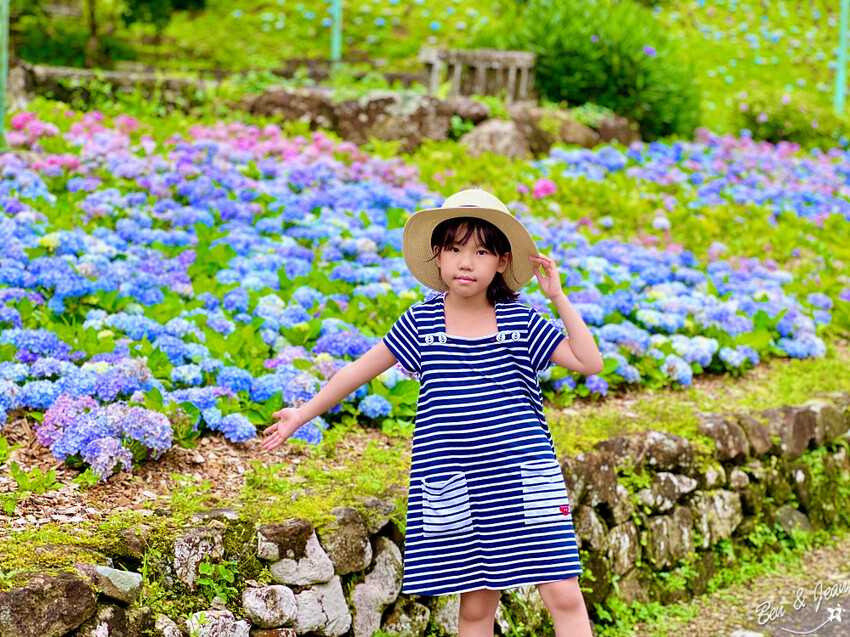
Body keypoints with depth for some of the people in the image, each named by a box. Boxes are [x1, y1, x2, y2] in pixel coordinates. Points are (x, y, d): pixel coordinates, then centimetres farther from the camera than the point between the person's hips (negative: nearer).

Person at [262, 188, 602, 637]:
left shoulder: (520, 322, 2)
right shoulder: (420, 323, 3)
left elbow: (590, 362, -2)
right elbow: (361, 370, 11)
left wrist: (559, 298, -7)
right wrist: (303, 414, 17)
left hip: (523, 479, 0)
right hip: (450, 490, 1)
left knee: (563, 596, -4)